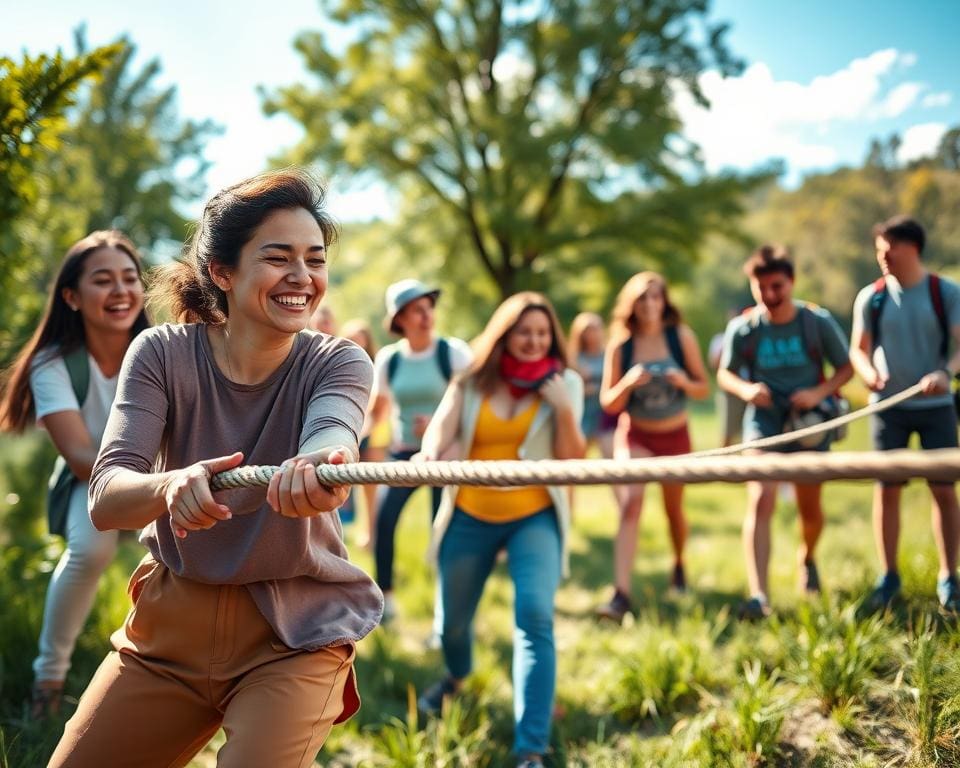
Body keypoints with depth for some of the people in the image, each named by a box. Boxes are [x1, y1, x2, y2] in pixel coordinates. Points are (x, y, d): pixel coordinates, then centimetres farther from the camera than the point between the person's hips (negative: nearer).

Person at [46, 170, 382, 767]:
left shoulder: (339, 363, -10)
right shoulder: (162, 353, -9)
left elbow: (331, 434, -34)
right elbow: (104, 501, -21)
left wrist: (321, 468, -59)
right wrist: (171, 487, -45)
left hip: (294, 632, -2)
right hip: (171, 621, 2)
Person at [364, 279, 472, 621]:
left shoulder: (454, 352, -8)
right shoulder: (388, 358, 3)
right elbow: (376, 411, 11)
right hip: (403, 452, 3)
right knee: (383, 519, -13)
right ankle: (384, 599, 5)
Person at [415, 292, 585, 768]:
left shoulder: (564, 383, 0)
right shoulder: (471, 383, 2)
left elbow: (572, 460, -4)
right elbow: (441, 429, -12)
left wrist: (563, 408, -20)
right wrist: (429, 454, -35)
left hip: (534, 517, -2)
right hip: (470, 516, 2)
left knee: (535, 616, -22)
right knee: (452, 620, 14)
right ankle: (457, 676, 53)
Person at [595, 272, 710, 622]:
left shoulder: (681, 336, -9)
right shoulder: (620, 345, -10)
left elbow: (704, 389, -2)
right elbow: (608, 403, -7)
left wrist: (684, 382, -24)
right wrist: (628, 383, -26)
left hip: (675, 435, 1)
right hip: (636, 436, -1)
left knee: (674, 508, 16)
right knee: (630, 504, -20)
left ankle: (679, 565, 47)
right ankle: (621, 593, -25)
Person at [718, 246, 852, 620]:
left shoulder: (818, 322, -6)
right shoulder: (742, 328, -7)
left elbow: (846, 367, 2)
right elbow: (724, 374, 5)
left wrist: (819, 393, -16)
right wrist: (745, 388, -17)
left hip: (809, 421, 1)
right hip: (764, 420, -1)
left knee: (810, 509, 12)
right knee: (760, 500, -18)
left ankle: (807, 558, 47)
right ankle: (758, 596, -22)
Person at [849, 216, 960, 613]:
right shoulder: (871, 297, 0)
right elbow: (858, 349, 4)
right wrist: (869, 373, -18)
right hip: (890, 406, 1)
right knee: (887, 489, 2)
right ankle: (888, 577, 14)